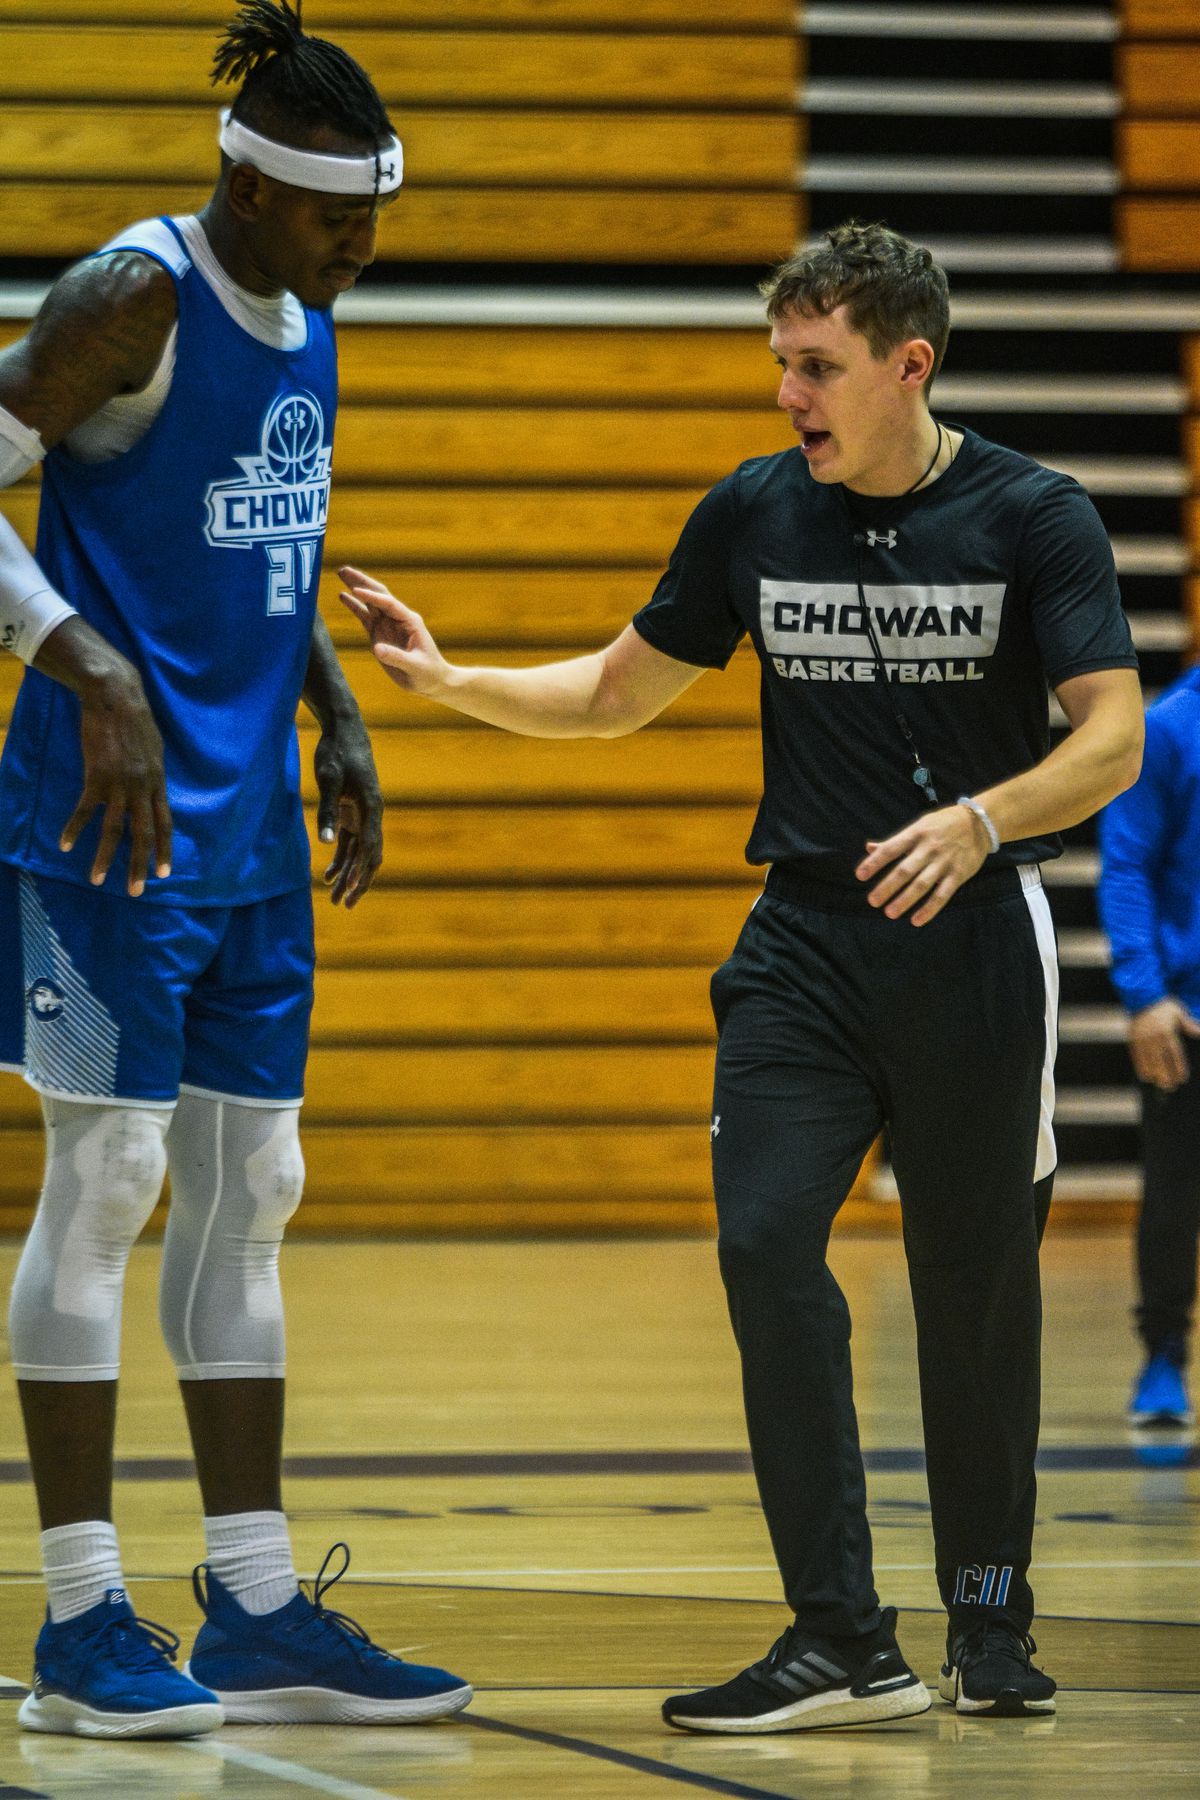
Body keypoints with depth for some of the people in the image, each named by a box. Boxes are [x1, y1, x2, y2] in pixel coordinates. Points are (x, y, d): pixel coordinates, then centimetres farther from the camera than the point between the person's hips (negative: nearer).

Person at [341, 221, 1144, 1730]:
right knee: (765, 1244, -13)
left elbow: (1113, 737, -12)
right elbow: (617, 694, 16)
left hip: (975, 940, -2)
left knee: (976, 1283, 4)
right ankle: (843, 1644, -11)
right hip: (805, 940, 3)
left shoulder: (1033, 518, -5)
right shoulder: (752, 515, 4)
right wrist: (446, 677, 3)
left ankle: (988, 1620, 21)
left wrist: (979, 820, -28)